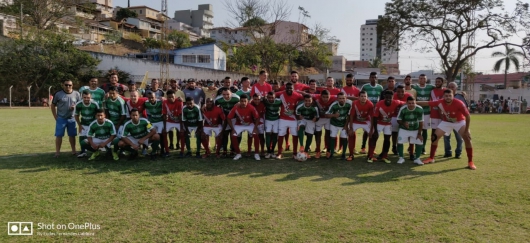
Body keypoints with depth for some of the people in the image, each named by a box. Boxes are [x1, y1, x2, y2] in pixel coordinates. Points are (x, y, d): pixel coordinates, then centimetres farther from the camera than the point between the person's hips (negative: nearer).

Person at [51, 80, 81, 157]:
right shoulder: (58, 94, -4)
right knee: (59, 135, 1)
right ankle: (57, 152, 8)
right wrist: (55, 117, -2)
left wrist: (75, 107, -16)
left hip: (72, 118, 1)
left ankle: (73, 151, 19)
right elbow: (53, 106, 3)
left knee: (72, 135, 9)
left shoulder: (76, 94, 0)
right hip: (61, 118, -1)